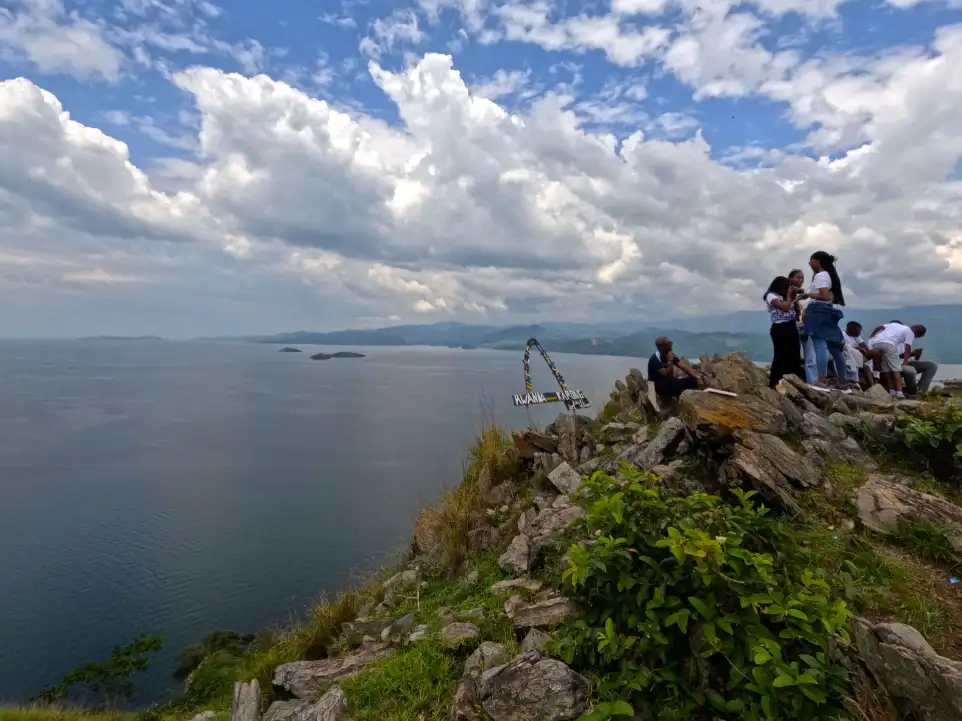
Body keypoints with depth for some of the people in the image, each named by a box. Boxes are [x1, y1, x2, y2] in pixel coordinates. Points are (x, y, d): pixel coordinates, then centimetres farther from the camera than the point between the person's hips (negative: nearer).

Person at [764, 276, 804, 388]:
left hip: (791, 327, 9)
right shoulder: (771, 296, -6)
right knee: (781, 356, -9)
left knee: (794, 355, 10)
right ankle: (774, 382, -4)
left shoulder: (783, 296, 19)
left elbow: (794, 308, 17)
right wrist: (789, 294, -4)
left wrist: (793, 296, 11)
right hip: (780, 329, -9)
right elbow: (785, 307, -17)